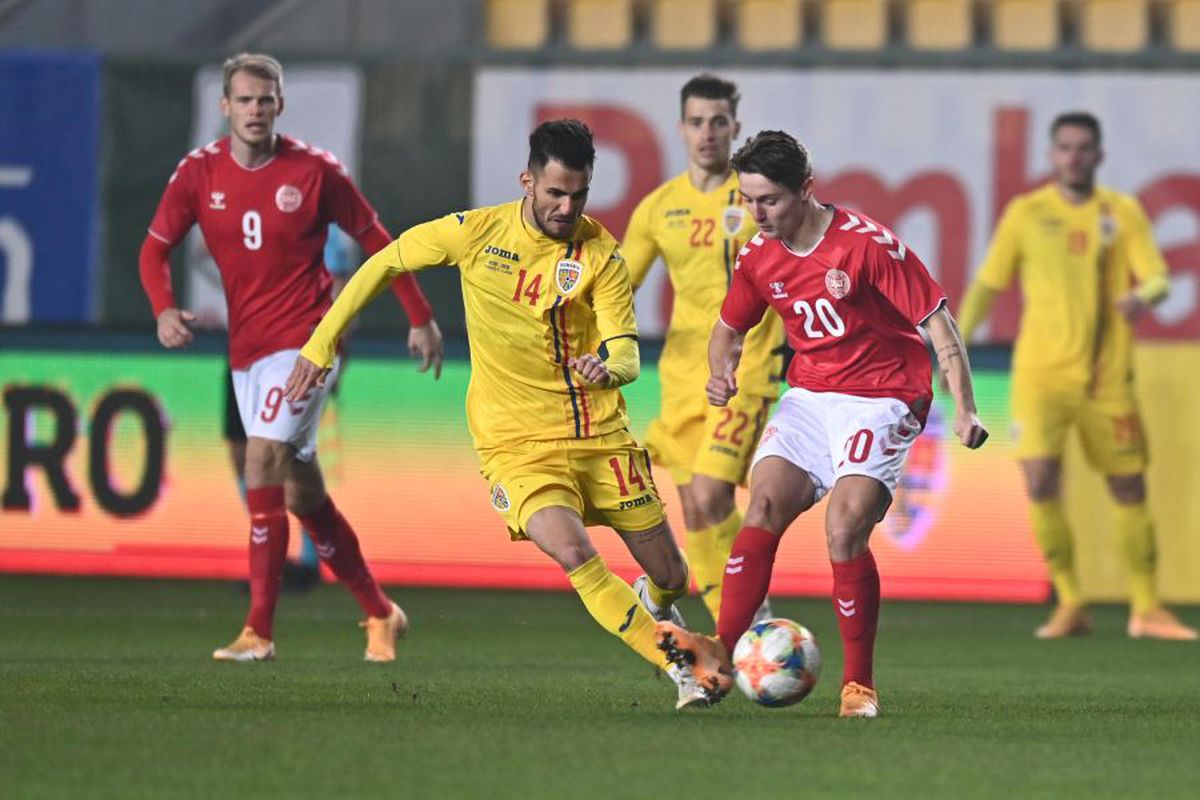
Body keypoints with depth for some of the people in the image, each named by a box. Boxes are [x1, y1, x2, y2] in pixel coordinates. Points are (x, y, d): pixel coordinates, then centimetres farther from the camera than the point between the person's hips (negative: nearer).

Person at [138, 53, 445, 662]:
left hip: (305, 341, -5)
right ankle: (379, 613, 25)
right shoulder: (199, 173, 0)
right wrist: (164, 309, -17)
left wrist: (421, 319, 5)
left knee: (263, 462, -20)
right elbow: (155, 249, 3)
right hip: (245, 348, 5)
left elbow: (374, 240, 2)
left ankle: (259, 630, -19)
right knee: (301, 492, 10)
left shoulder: (315, 171, -8)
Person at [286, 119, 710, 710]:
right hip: (517, 441, -2)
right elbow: (385, 263, 8)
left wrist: (608, 369, -39)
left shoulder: (601, 254, -7)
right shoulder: (475, 233, -7)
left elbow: (626, 354, -14)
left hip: (600, 435, 2)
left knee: (671, 576, 7)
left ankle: (654, 605, 47)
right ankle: (682, 671, -19)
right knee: (574, 555, -28)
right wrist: (321, 344, 6)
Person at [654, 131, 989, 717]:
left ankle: (860, 685, -10)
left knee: (844, 532, -19)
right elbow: (730, 327, 19)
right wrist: (720, 372, -4)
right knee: (762, 509, -13)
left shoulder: (867, 244, -16)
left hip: (880, 399, -6)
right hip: (808, 397, 6)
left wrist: (964, 409, -19)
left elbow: (936, 319, -13)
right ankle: (722, 656, -18)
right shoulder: (758, 257, 2)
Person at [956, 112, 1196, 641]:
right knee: (1040, 483, -15)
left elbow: (1157, 278, -4)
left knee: (1129, 488, 5)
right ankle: (1069, 605, -1)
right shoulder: (1026, 214, 4)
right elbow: (986, 284, 8)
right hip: (1040, 373, -1)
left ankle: (1146, 608, 19)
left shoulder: (1123, 213, 4)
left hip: (1107, 378, 1)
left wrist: (1143, 295, -28)